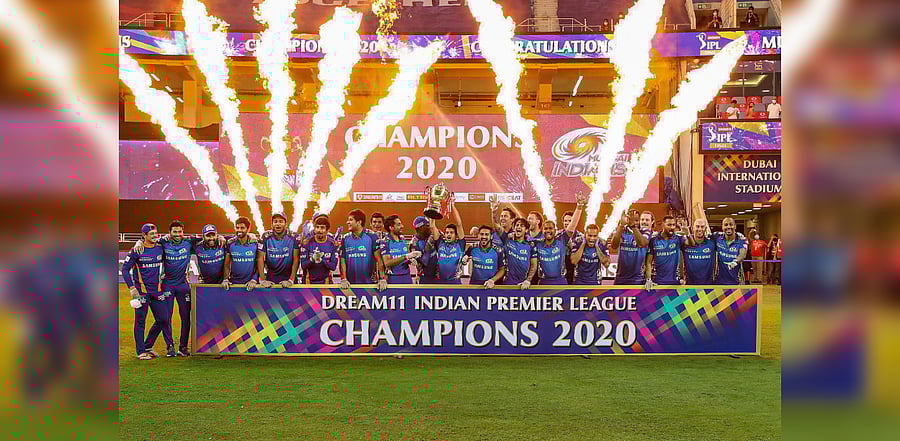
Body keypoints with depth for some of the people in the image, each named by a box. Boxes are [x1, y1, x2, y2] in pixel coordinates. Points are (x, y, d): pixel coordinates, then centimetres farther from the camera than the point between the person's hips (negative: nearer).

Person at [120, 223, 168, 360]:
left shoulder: (160, 249, 7)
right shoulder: (136, 251, -6)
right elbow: (125, 269, -5)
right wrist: (131, 288, -11)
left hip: (157, 289, 4)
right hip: (141, 291, -4)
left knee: (163, 319, 4)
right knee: (140, 321, 2)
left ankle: (170, 345, 15)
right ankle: (141, 351, 8)